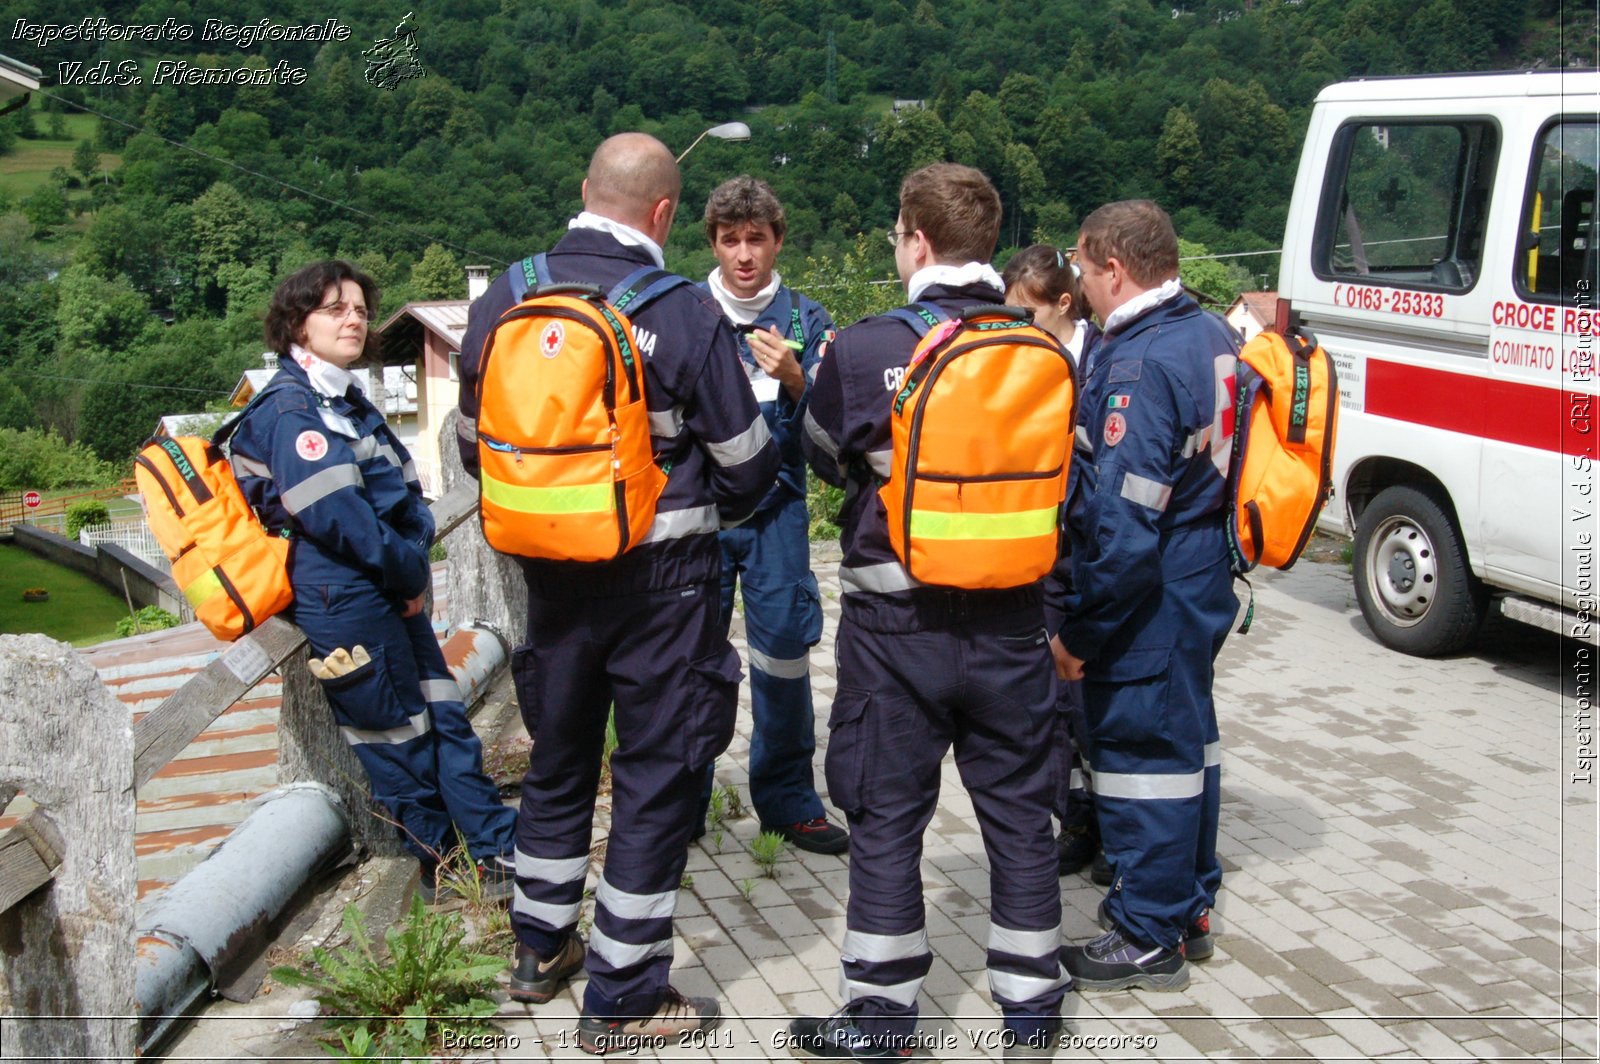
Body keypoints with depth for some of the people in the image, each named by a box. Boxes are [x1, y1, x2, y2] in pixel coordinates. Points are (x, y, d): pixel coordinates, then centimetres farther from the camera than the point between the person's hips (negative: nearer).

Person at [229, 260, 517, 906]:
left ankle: (501, 853, 17)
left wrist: (415, 564, -4)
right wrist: (408, 575, -11)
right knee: (400, 739, 1)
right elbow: (334, 514, -20)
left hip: (392, 593, 9)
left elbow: (406, 497, 14)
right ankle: (444, 872, 14)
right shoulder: (288, 408, -11)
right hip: (345, 601, -9)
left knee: (445, 720, 10)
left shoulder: (349, 402, 18)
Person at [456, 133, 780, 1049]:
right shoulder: (688, 315, -16)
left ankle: (541, 951, 37)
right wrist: (712, 512, 15)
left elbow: (475, 443, 7)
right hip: (664, 578, -5)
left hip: (551, 569, 5)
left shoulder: (505, 297, -2)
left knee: (559, 757, 22)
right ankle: (622, 999, 16)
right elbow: (747, 465, -8)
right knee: (657, 774, 7)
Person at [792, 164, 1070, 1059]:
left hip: (897, 623, -3)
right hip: (1011, 622, 3)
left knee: (889, 819, 9)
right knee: (1019, 810, 15)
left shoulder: (864, 349, -12)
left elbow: (825, 456, 3)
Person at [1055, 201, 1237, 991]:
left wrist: (1080, 631, -19)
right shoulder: (1210, 335, 7)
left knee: (1138, 746, 2)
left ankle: (1149, 938, 15)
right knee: (1188, 738, 19)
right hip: (1202, 582, 10)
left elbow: (1124, 523, -27)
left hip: (1149, 599, -10)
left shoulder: (1141, 364, -23)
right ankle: (1190, 906, 35)